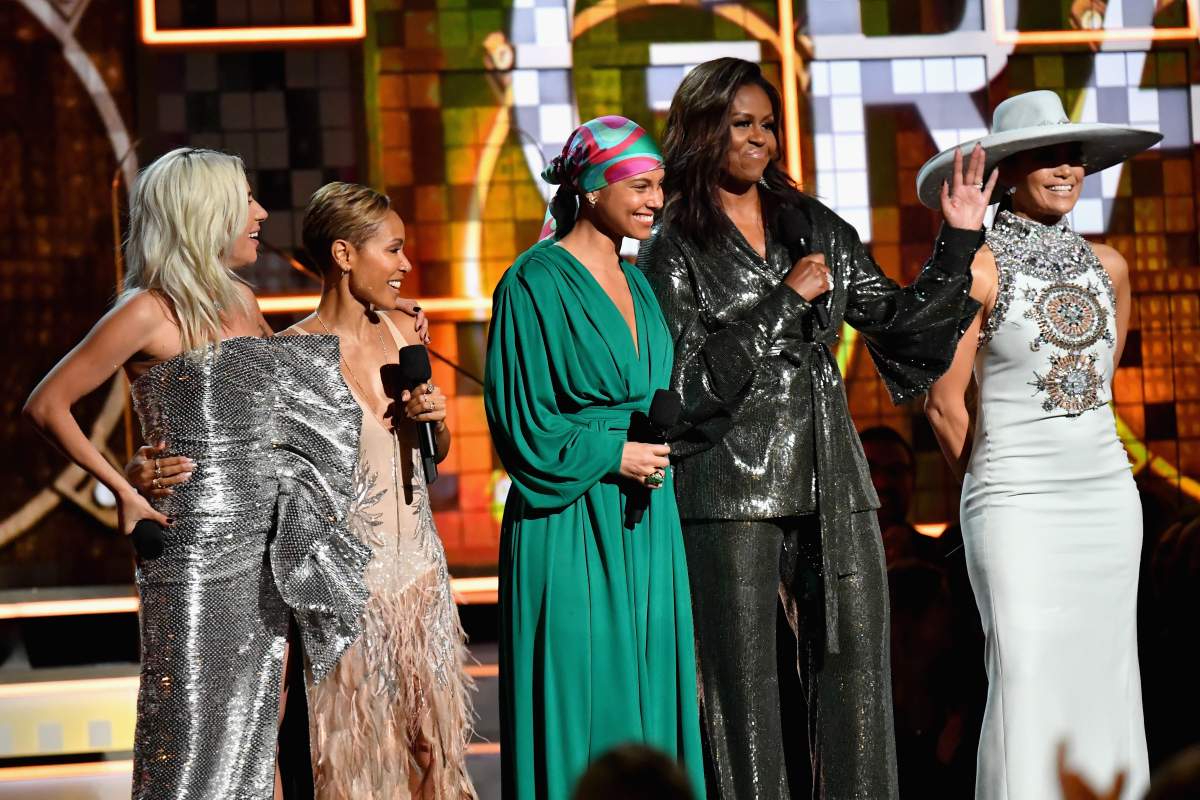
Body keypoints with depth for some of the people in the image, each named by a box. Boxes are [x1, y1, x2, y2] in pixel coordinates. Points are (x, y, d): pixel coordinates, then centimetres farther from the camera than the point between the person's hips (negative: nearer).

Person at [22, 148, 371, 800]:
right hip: (198, 544, -7)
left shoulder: (240, 302, 13)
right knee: (197, 728, -4)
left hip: (268, 544, 7)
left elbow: (288, 380, 33)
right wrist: (124, 492, -10)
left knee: (260, 727, 10)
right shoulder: (147, 312, -9)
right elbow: (46, 405, -8)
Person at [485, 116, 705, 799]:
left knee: (650, 699, 7)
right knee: (582, 700, -4)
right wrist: (611, 455, -12)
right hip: (571, 529, -7)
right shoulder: (536, 284, -9)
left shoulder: (637, 285, 14)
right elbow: (518, 418, -12)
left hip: (645, 526, 7)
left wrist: (658, 448, 7)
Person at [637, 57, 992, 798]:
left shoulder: (815, 228, 14)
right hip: (732, 489, -4)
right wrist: (786, 301, -12)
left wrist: (959, 243, 3)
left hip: (832, 481, 4)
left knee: (856, 669, 3)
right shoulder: (672, 250, 0)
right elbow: (688, 381, -11)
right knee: (744, 686, 0)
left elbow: (904, 327, 14)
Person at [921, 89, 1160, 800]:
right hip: (1018, 501, -5)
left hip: (1107, 493, 5)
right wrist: (994, 483, 6)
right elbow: (944, 403, -4)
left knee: (1104, 674, 5)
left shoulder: (1107, 265, 9)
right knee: (1027, 675, -8)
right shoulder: (979, 269, -7)